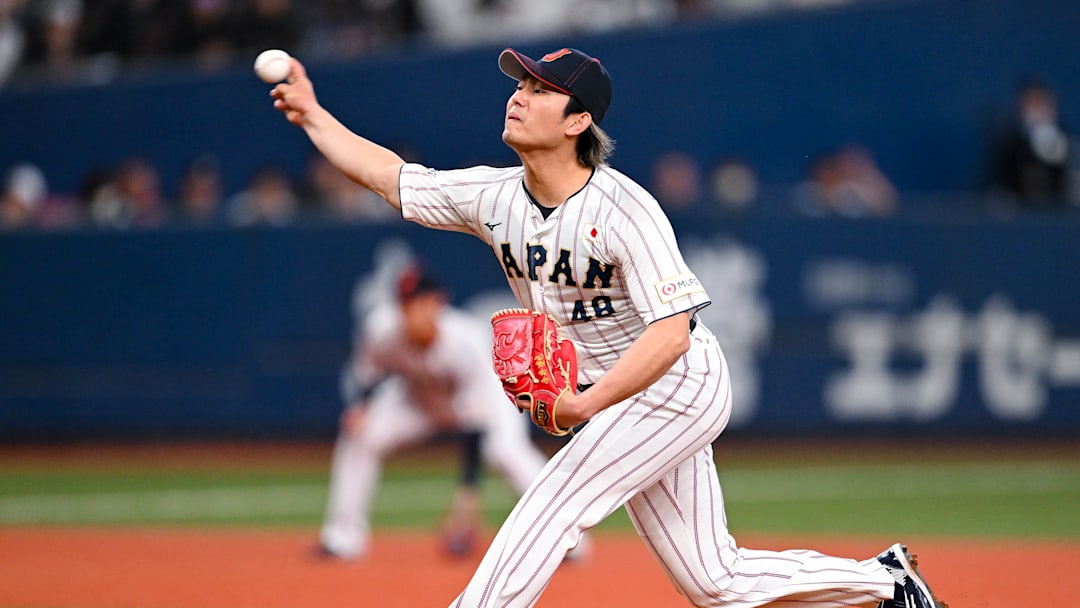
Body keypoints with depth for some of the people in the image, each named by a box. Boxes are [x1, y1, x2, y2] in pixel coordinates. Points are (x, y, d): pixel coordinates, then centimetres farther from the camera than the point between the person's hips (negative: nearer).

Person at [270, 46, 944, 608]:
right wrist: (313, 114, 3)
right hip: (623, 401, 8)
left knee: (549, 508, -18)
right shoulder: (496, 197, -2)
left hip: (678, 385, -8)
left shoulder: (624, 209, -24)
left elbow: (672, 331, -29)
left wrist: (588, 404, -37)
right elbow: (390, 176, 8)